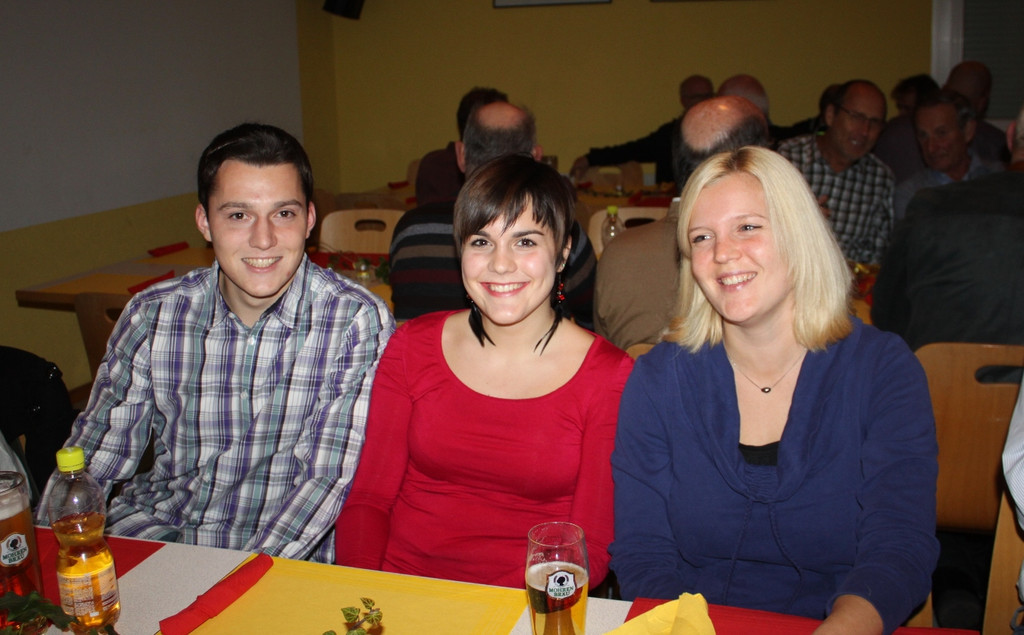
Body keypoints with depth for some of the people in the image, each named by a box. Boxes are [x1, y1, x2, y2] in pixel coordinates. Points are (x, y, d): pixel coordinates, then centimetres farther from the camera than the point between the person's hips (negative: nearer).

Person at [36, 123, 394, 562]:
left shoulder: (357, 321, -13)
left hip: (286, 555, -3)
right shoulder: (151, 316, -2)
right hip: (156, 528, 3)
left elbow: (331, 477, -14)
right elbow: (90, 461, 4)